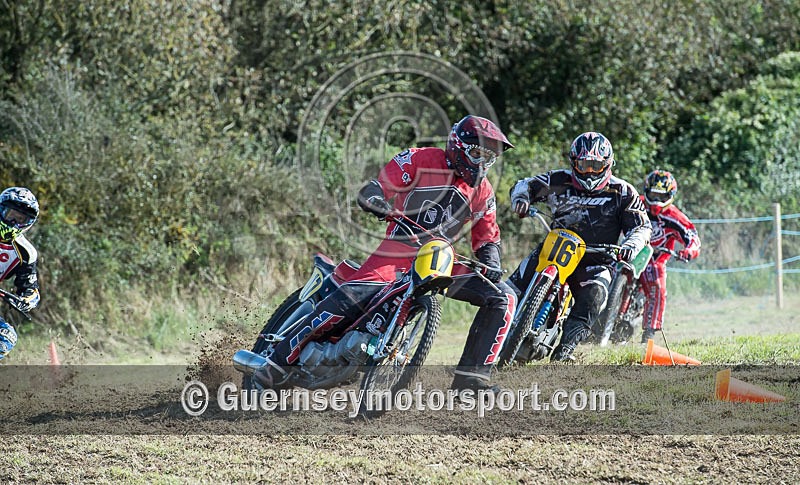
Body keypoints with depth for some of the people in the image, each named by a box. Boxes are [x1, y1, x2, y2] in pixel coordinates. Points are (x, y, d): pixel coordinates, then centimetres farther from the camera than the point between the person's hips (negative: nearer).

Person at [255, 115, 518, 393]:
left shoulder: (482, 192, 14)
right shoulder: (422, 160, -1)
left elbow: (487, 238, 21)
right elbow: (374, 188, -4)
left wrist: (491, 263, -1)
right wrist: (377, 202, -27)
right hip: (400, 249, -6)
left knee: (503, 299, -7)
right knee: (353, 298, -29)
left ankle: (471, 378, -9)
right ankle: (281, 358, -21)